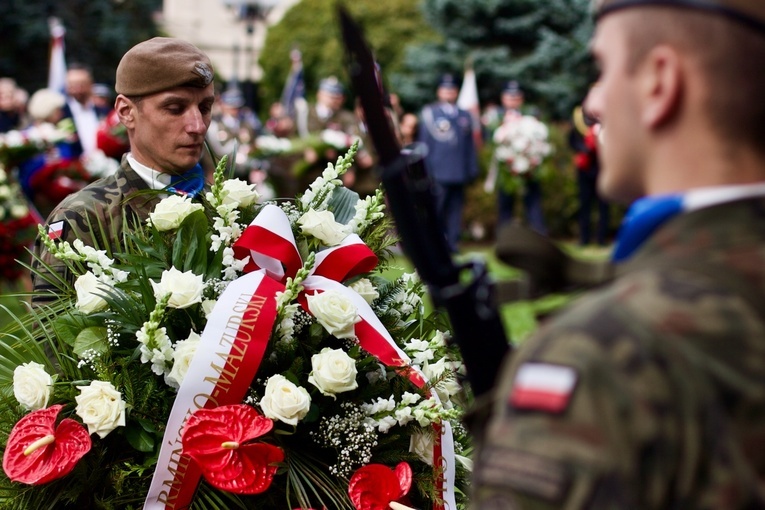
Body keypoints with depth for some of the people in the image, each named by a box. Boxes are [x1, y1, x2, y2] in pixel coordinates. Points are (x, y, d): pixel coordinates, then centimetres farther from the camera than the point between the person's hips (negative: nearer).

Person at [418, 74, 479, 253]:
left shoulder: (465, 116, 16)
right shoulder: (429, 113, 5)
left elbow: (470, 145, 17)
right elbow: (424, 142, 4)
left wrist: (473, 170, 12)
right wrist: (425, 169, -1)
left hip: (459, 173, 4)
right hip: (438, 173, -4)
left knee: (455, 208, 4)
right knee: (436, 209, -5)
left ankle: (452, 243, 9)